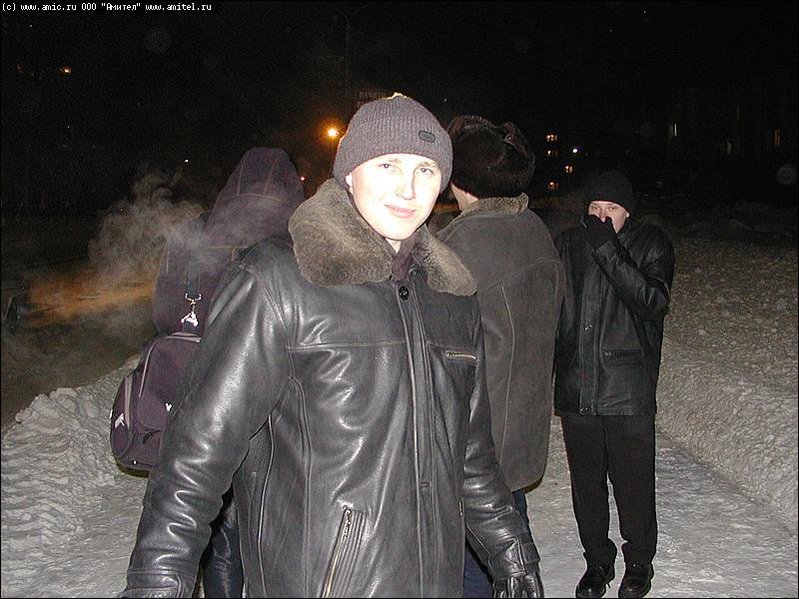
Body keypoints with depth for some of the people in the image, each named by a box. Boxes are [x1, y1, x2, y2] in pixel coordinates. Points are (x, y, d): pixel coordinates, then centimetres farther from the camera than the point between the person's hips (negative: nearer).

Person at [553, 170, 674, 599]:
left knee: (634, 484, 8)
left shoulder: (651, 245, -2)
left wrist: (607, 250, -22)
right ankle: (597, 560, 35)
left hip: (629, 393, -2)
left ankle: (639, 562, 32)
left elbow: (653, 301, -18)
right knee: (586, 484, 14)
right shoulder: (566, 245, 5)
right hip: (575, 390, 3)